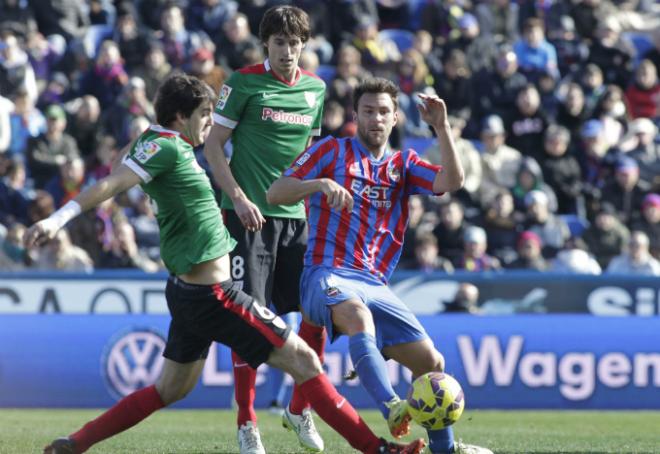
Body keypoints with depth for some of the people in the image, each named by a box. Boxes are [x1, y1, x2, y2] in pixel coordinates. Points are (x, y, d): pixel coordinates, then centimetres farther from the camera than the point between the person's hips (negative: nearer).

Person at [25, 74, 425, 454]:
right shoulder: (165, 146, -15)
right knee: (303, 359, -6)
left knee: (170, 390, 20)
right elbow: (111, 185, -23)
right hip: (212, 295, -10)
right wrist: (58, 219, -31)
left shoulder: (174, 146, 11)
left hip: (190, 292, 10)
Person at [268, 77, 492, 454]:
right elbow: (275, 193, 1)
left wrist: (442, 126, -8)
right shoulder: (331, 151, 8)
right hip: (328, 277, -5)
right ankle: (394, 411, -58)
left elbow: (452, 181, 1)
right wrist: (320, 183, -17)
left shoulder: (403, 164, 19)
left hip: (376, 285, 5)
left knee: (431, 363, 0)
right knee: (358, 313, -41)